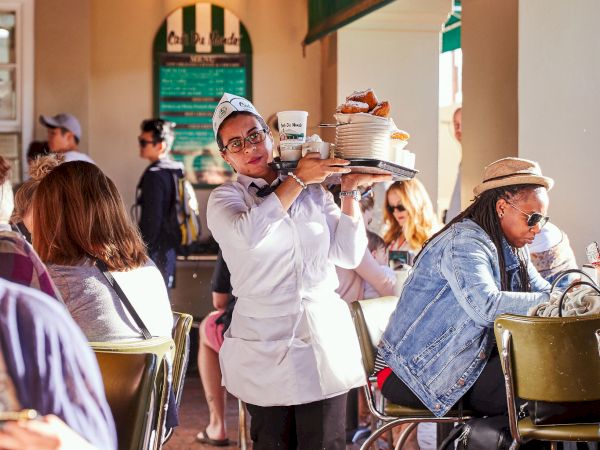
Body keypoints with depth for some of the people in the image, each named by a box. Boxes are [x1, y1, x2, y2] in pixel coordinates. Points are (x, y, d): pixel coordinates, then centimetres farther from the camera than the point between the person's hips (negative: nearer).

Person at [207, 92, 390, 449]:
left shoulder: (314, 191, 11)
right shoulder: (224, 199, 3)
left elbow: (348, 256, 5)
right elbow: (248, 233, -20)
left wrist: (350, 191, 1)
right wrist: (297, 179, -12)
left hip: (325, 342, 2)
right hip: (265, 349, -2)